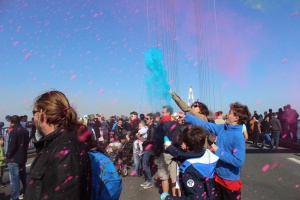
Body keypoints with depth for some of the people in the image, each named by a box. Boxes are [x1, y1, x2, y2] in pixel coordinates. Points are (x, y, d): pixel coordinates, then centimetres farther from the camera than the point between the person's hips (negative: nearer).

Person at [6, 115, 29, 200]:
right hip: (23, 158, 8)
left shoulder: (13, 131, -17)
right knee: (23, 177, 19)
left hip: (14, 159, -8)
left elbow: (11, 146, -20)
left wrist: (8, 155, -5)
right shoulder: (26, 131, 5)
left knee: (14, 179, -1)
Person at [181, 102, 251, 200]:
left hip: (230, 181, -7)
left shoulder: (238, 136, -24)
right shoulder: (222, 128, -3)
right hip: (217, 177, 7)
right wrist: (186, 116, 2)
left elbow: (239, 162, -29)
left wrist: (218, 151, -23)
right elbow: (205, 125, 3)